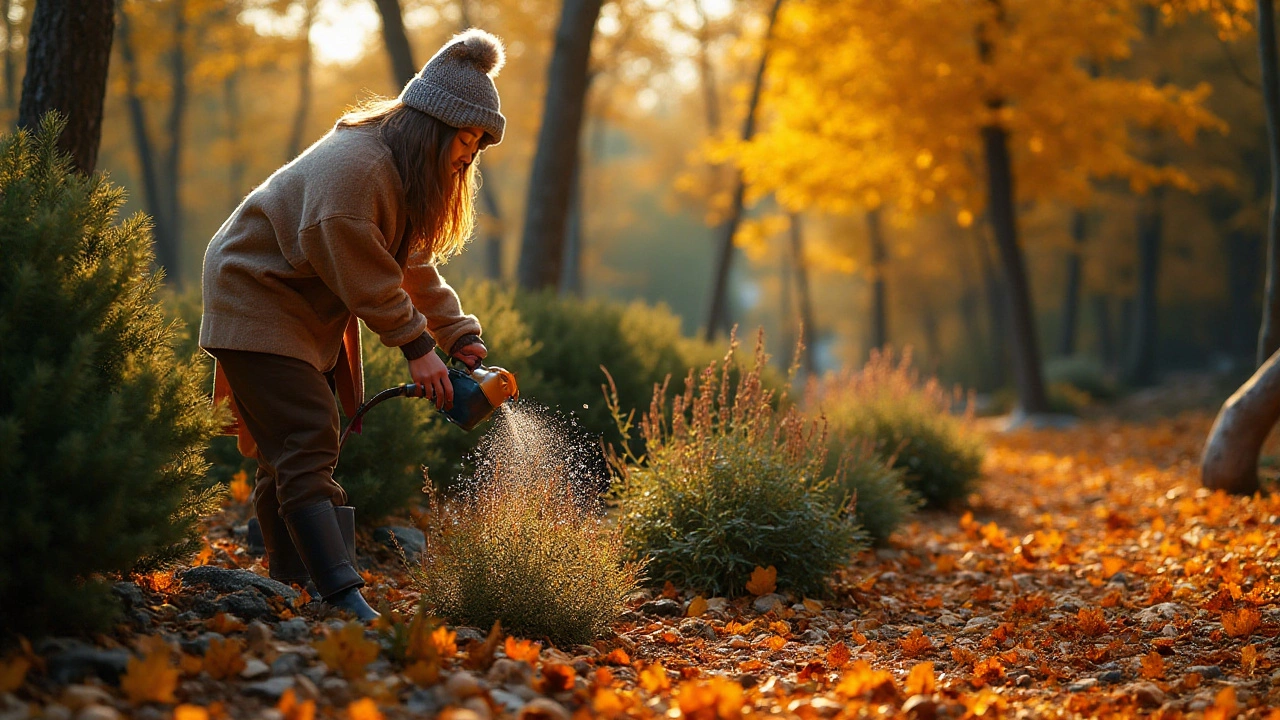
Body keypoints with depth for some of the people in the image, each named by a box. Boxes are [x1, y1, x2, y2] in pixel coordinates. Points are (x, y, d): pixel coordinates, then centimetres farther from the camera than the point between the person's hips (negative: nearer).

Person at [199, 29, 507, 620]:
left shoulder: (405, 173, 7)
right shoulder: (353, 170, -27)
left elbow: (414, 266, 10)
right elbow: (367, 279, -25)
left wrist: (460, 337, 2)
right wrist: (416, 347, -19)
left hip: (309, 319, 10)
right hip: (256, 309, -10)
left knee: (288, 459, 13)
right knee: (307, 450, -19)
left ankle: (289, 593, 20)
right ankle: (348, 604, -27)